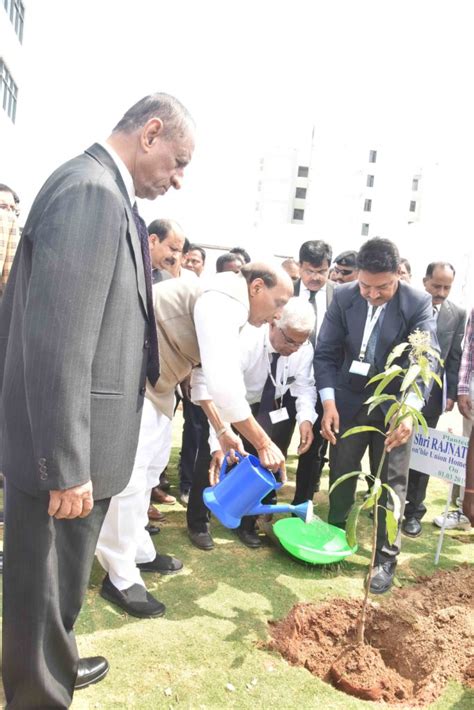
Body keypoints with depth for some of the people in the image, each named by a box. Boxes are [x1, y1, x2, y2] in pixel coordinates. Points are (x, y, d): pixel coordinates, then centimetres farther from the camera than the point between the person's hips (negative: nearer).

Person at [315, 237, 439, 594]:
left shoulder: (419, 303, -16)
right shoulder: (344, 296, -11)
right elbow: (326, 352, -7)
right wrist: (328, 402, -17)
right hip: (349, 401, 2)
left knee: (392, 483, 5)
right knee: (341, 474, 14)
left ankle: (386, 558, 19)